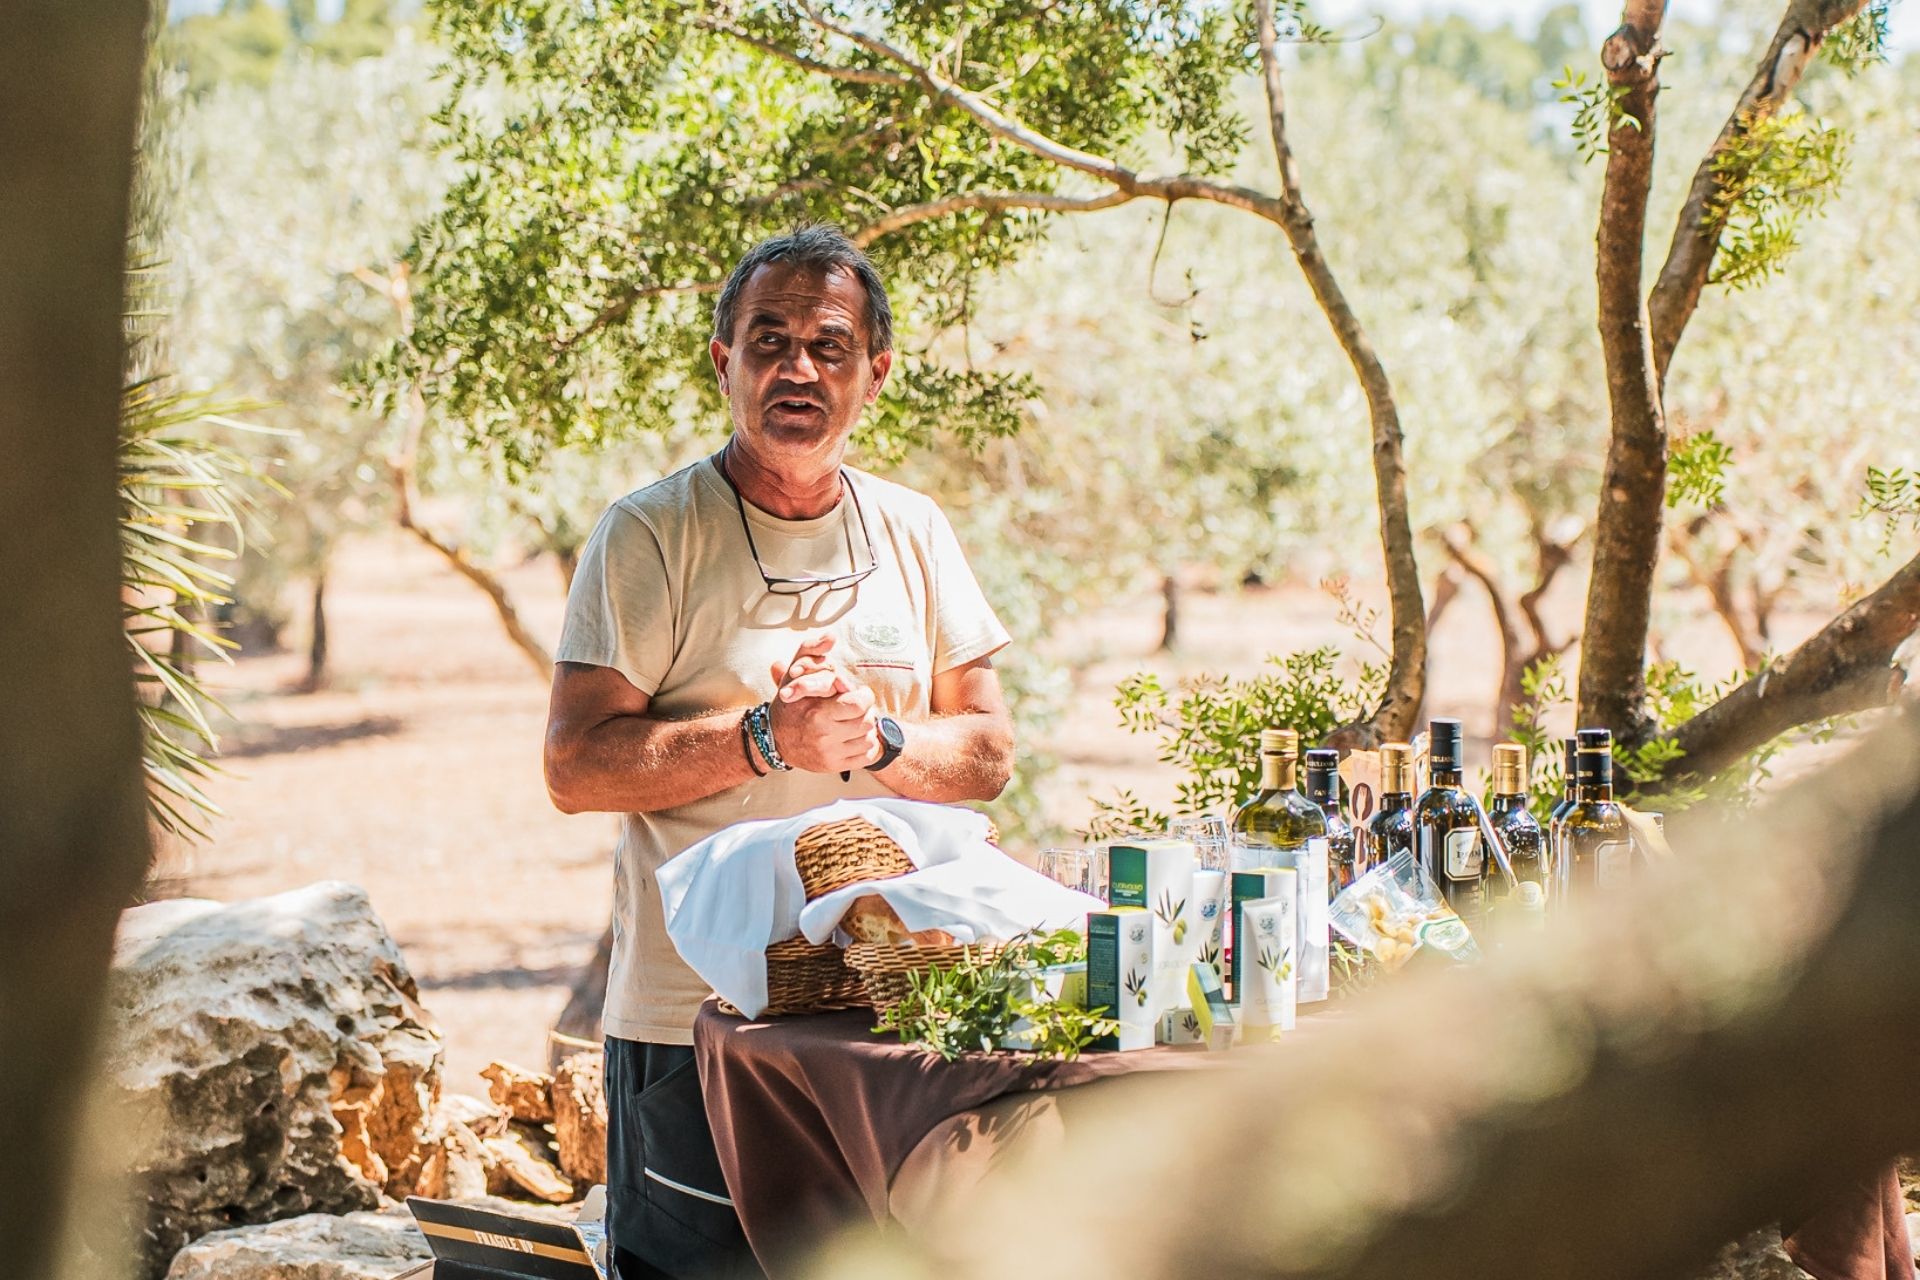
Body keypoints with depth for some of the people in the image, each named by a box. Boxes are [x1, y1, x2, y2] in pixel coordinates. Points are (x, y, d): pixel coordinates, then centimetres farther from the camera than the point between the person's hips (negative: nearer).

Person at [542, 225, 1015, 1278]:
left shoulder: (914, 533, 10)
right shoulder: (648, 535, -5)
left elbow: (988, 754, 8)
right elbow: (577, 768, -11)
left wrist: (875, 740, -12)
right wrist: (770, 736, -20)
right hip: (692, 1014, -4)